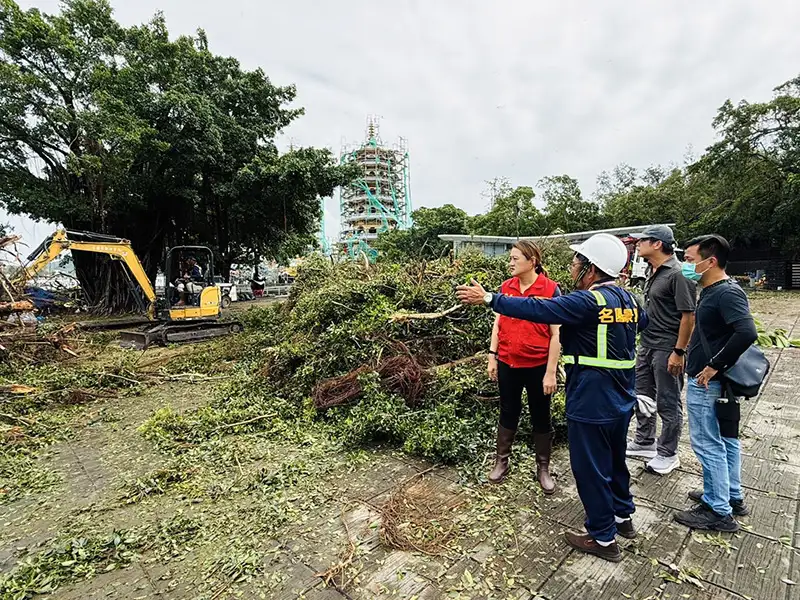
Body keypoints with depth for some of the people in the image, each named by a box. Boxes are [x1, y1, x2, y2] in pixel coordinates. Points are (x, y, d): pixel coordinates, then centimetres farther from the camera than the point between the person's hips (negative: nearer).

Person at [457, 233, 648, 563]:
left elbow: (537, 309, -28)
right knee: (614, 459, 26)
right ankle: (622, 516, 46)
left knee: (590, 468, 8)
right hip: (621, 401, 9)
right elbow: (642, 320, 26)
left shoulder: (589, 301, -22)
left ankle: (603, 538, 25)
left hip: (592, 404, -9)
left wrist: (488, 298, -24)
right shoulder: (627, 299, 5)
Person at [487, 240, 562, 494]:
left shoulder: (551, 289, -11)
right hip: (507, 364, 3)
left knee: (540, 417, 14)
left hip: (538, 366, -3)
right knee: (508, 413, 17)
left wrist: (551, 372, -11)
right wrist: (492, 357, 4)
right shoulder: (506, 287, 1)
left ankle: (543, 468, 32)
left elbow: (556, 334, -10)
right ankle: (501, 461, 34)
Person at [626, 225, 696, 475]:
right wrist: (643, 342, 17)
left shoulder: (678, 274, -17)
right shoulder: (653, 272, 10)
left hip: (667, 349, -9)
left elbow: (689, 315, -19)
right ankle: (644, 443, 35)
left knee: (668, 403, 6)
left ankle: (667, 454, 22)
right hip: (646, 345, 9)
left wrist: (679, 351, -20)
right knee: (643, 396, 18)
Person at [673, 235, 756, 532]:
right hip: (717, 383, 10)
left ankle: (719, 512, 16)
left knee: (708, 445, 2)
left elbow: (747, 333, -32)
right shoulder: (714, 290, 9)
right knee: (726, 440, 20)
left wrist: (714, 366, -26)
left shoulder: (727, 293, -20)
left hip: (707, 384, -10)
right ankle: (732, 497, 37)